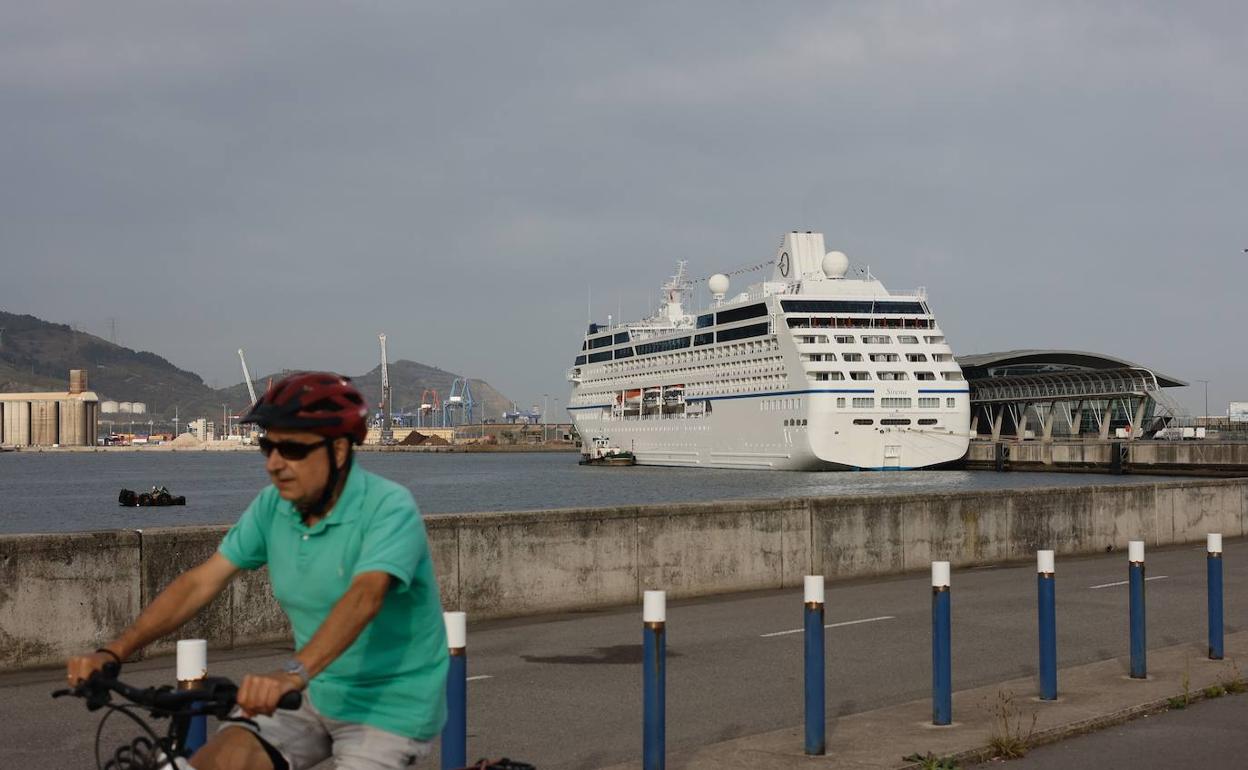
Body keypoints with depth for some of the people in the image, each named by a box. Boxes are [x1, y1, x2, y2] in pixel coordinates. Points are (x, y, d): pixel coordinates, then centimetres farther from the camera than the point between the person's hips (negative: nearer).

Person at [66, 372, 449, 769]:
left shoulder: (389, 508, -22)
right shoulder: (273, 506, -2)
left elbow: (364, 597, -38)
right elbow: (200, 581, -5)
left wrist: (294, 672, -53)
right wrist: (113, 652, -16)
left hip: (388, 705, -6)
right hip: (316, 693, 6)